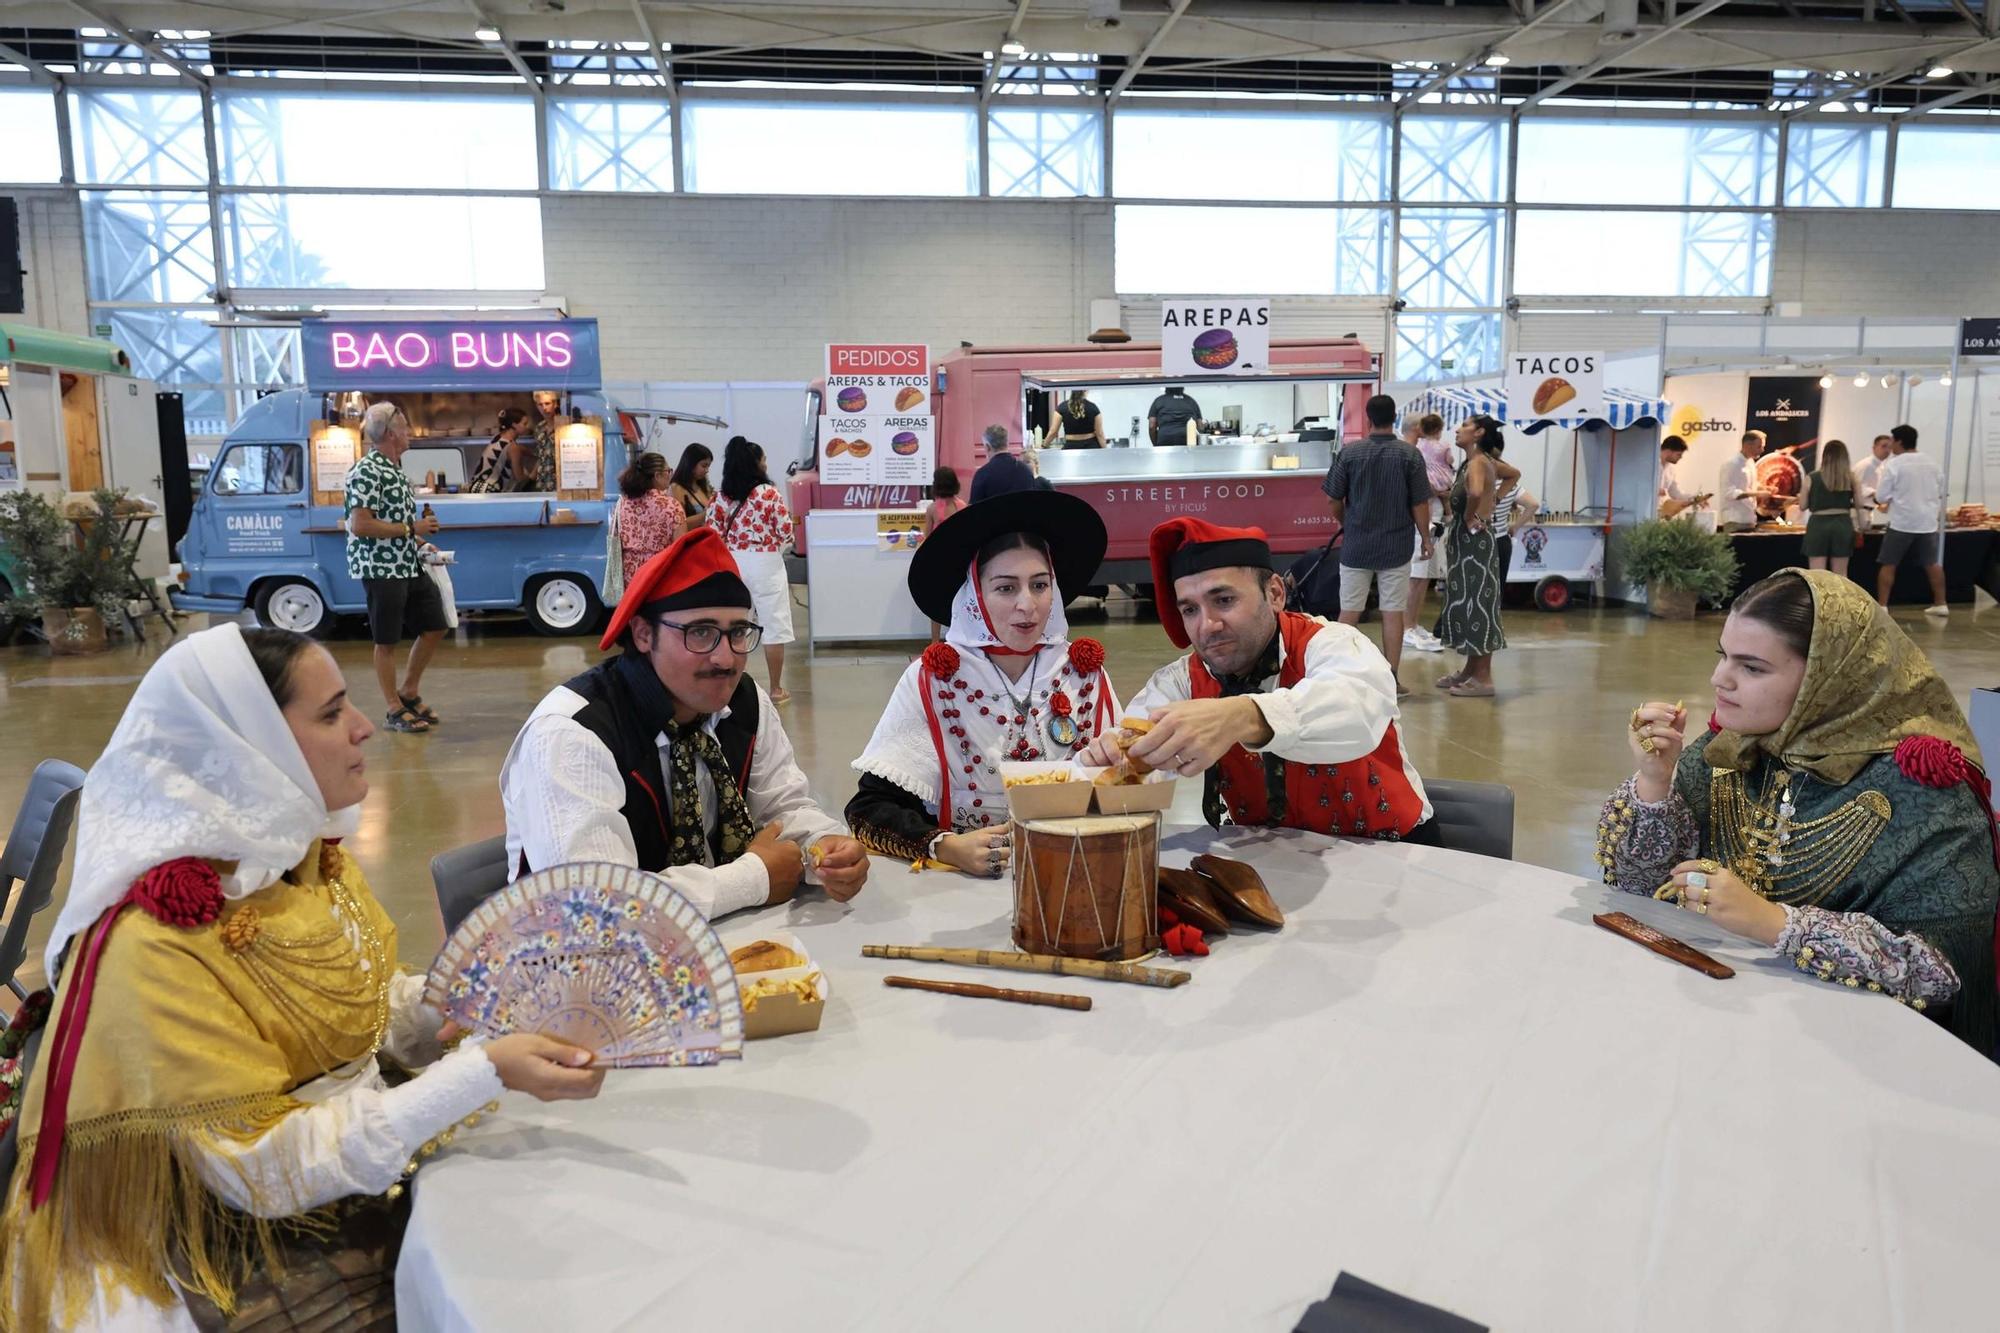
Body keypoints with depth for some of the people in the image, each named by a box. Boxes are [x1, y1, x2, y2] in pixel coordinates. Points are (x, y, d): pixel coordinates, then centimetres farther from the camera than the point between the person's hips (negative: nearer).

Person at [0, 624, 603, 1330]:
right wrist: (484, 1070, -29)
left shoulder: (309, 850, -3)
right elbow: (266, 1166, -22)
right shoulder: (154, 943, -24)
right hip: (248, 1252, -6)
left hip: (370, 1162, 6)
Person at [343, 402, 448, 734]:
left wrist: (419, 540, 10)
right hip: (381, 568, -9)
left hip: (410, 566, 9)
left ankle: (409, 692, 27)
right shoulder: (367, 471, -15)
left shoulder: (396, 469, 13)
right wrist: (411, 529, -17)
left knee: (434, 627, 12)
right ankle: (396, 710, 12)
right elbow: (360, 526, -21)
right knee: (387, 641, 2)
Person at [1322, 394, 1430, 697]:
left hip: (1356, 546, 0)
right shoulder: (1410, 455, -6)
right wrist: (1425, 538, 8)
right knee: (1393, 612, 5)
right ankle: (1391, 678, 8)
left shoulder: (1349, 453, -5)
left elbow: (1334, 500, -1)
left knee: (1349, 612, 8)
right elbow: (1420, 504, -5)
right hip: (1396, 547, 0)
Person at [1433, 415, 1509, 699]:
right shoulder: (1485, 462, 12)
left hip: (1475, 540, -10)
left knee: (1478, 603, -6)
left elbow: (1475, 492, -37)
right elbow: (1514, 474, 30)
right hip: (1465, 541, 10)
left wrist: (1468, 516, -19)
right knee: (1467, 602, 14)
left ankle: (1483, 678, -2)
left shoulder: (1478, 462, -16)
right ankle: (1471, 670, 22)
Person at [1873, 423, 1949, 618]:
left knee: (1888, 565, 2)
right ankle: (1940, 604, 19)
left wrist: (1887, 503, 13)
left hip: (1902, 523, -5)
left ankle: (1882, 607, -1)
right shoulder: (1932, 462, 7)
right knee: (1932, 564, 15)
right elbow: (1940, 493, 15)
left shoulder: (1893, 464, -11)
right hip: (1928, 522, 5)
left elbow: (1881, 496, -8)